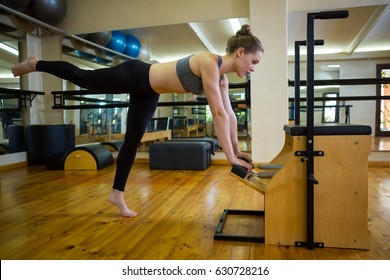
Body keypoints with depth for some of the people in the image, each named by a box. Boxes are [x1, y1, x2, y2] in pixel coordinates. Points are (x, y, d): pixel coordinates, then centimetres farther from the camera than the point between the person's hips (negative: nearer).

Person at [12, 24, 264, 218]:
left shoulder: (222, 78, -5)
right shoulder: (209, 63, -30)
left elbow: (230, 114, 0)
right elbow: (219, 114, -34)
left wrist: (237, 149, 1)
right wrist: (230, 156, -31)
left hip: (148, 92, 8)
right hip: (135, 76, -7)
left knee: (132, 142, 11)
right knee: (82, 78, 12)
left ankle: (117, 193, 23)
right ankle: (36, 64, 40)